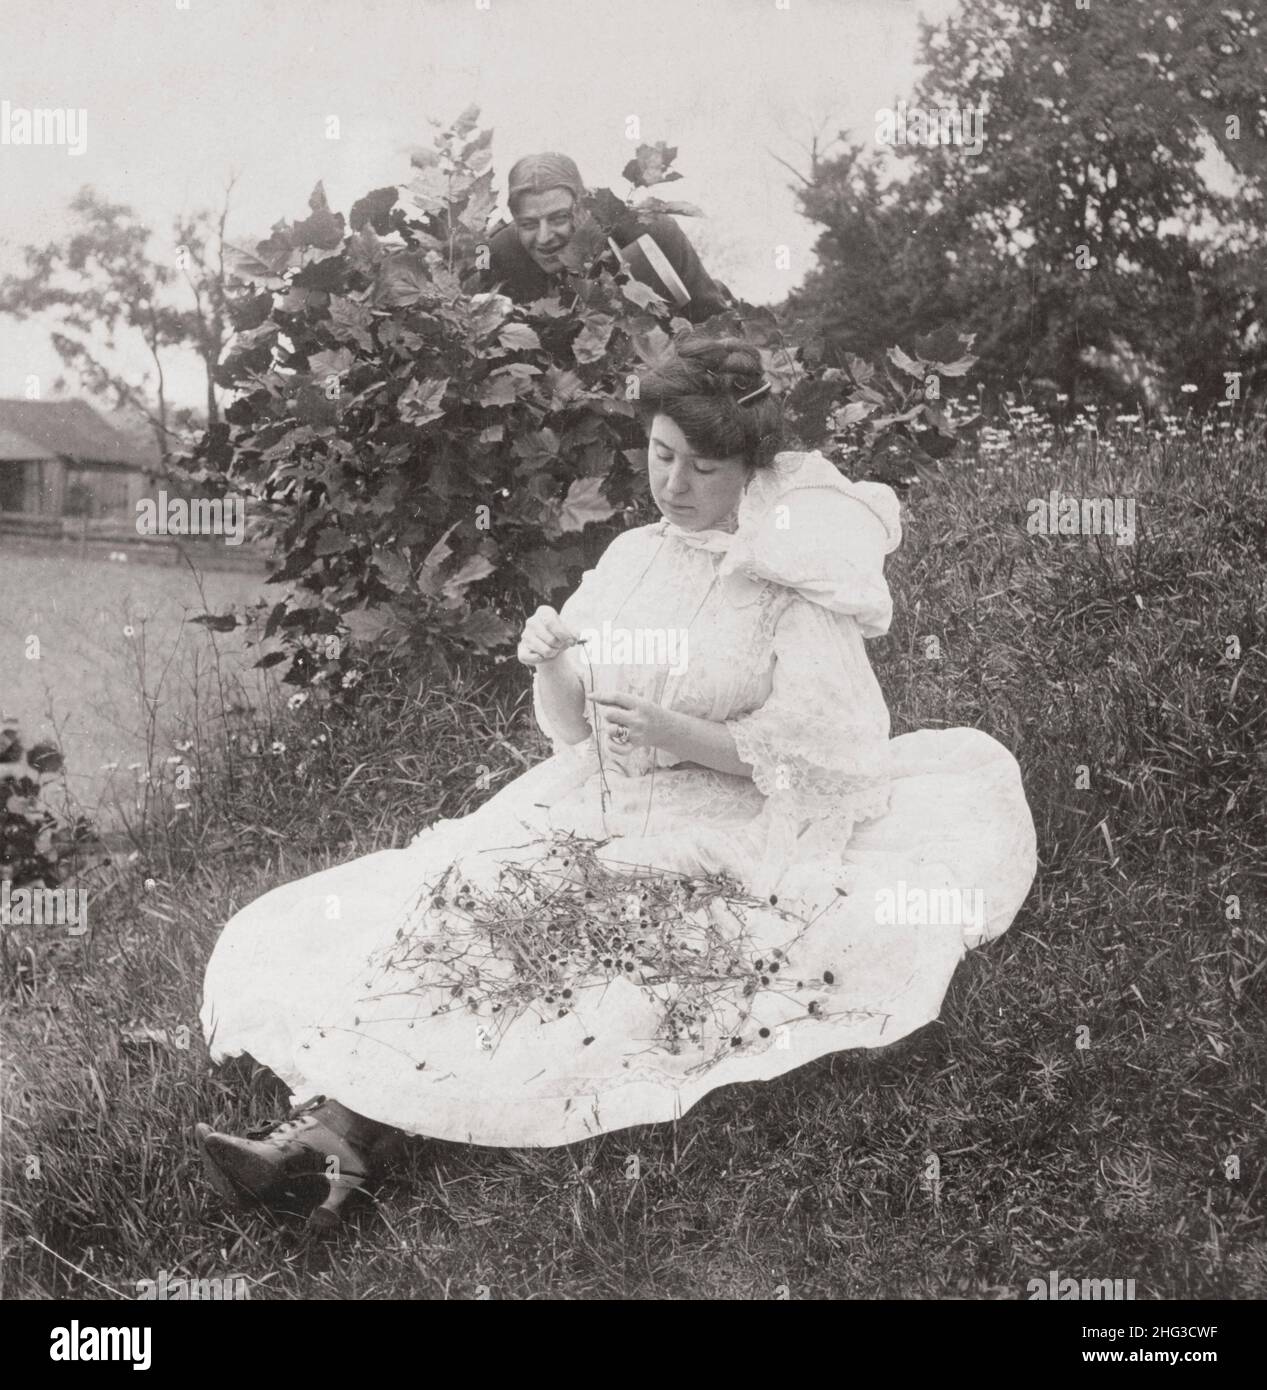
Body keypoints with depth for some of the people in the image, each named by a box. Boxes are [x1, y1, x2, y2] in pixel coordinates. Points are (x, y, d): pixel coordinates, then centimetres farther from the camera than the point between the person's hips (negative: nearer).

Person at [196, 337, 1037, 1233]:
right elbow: (576, 731, 15)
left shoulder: (796, 581, -3)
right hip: (604, 809, 5)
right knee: (463, 890, -22)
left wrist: (684, 736, -20)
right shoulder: (632, 556, 13)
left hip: (727, 837, -5)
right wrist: (551, 667, -7)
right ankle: (333, 1122, -34)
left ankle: (348, 1135, -31)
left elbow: (823, 753, -10)